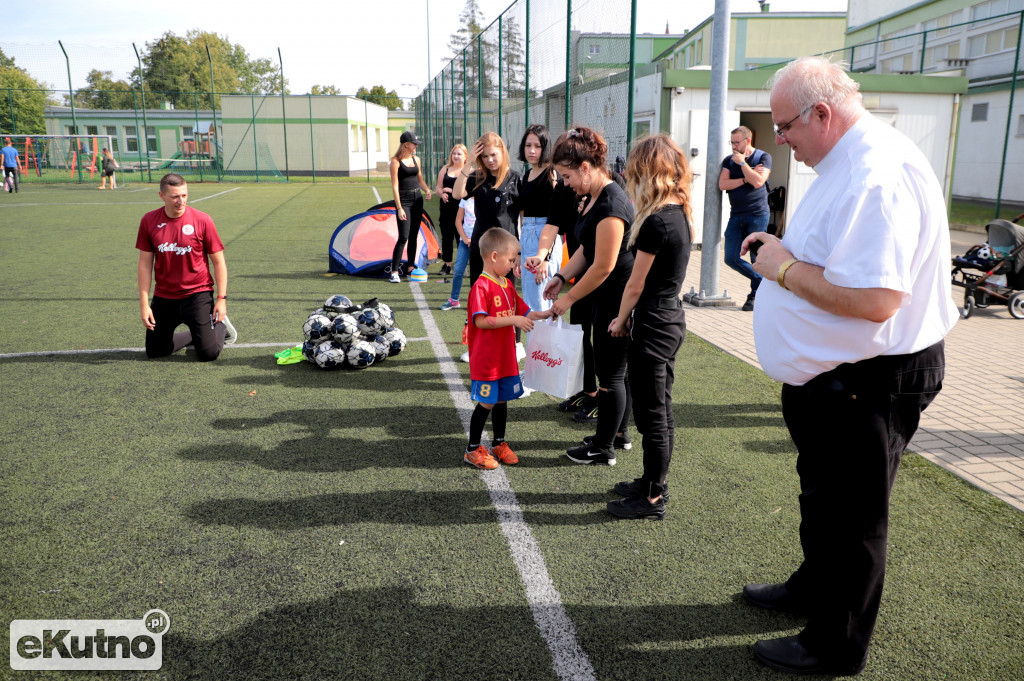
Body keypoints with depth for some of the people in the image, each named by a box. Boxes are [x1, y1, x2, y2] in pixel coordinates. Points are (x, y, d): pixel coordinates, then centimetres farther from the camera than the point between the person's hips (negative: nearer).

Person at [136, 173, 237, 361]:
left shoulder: (202, 220, -10)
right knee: (154, 351, 11)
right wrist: (144, 303, -3)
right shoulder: (149, 221, -4)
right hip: (163, 298, 3)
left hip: (197, 295, -3)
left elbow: (219, 262, -5)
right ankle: (194, 335, 37)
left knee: (208, 353, -5)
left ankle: (221, 326, 28)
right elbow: (145, 264, 0)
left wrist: (221, 298, -9)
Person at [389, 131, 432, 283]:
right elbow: (394, 186, -10)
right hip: (404, 200, -6)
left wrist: (427, 189, -1)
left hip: (417, 199, 7)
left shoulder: (416, 159, 11)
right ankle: (394, 271, -7)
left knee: (414, 235, 10)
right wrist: (399, 208, -16)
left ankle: (410, 267, 20)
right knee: (403, 237, -12)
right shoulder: (396, 161, -8)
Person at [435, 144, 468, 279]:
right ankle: (446, 265, 13)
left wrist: (453, 191, -14)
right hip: (446, 208, 4)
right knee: (446, 236, 6)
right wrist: (442, 194, -9)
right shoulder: (445, 169, 15)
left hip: (461, 209, -4)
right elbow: (438, 187, 13)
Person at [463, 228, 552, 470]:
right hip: (486, 359, -8)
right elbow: (481, 321, -26)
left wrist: (546, 314, 3)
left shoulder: (508, 284, 10)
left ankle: (499, 444, 31)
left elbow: (523, 313, 17)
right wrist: (513, 320, -29)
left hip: (506, 357, 8)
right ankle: (473, 450, 13)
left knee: (502, 400, 16)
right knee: (486, 403, 0)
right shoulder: (481, 287, -17)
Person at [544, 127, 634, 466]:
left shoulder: (611, 204, -23)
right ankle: (618, 431, 35)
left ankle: (604, 448, 15)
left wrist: (569, 299, -14)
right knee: (617, 368, 20)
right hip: (609, 301, 10)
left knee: (610, 374, 1)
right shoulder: (597, 197, 10)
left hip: (617, 303, -10)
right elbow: (587, 249, 15)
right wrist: (561, 276, 3)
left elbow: (603, 266, -23)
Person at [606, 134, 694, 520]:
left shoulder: (655, 221, -20)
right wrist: (633, 317, 11)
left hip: (653, 327, -9)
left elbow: (636, 285, -14)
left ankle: (652, 498, 15)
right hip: (672, 319, 9)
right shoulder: (680, 214, 7)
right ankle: (655, 483, 32)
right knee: (661, 410, 18)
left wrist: (620, 320, 2)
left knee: (652, 415, 2)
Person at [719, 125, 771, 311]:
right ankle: (762, 281, 21)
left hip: (757, 215, -5)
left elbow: (758, 182, -17)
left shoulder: (763, 158, -1)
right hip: (736, 216, 5)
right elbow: (722, 184, -3)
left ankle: (754, 296, 13)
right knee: (731, 258, 1)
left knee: (757, 258, -1)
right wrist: (746, 179, -10)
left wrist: (742, 163, -11)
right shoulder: (729, 160, 11)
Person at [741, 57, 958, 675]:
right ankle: (815, 588, 49)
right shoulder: (849, 162, 9)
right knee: (822, 496, 27)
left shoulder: (878, 176, -26)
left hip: (868, 387, -10)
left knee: (849, 517, 7)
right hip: (831, 376, 11)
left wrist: (786, 268, -21)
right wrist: (784, 250, 6)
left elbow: (875, 299, -34)